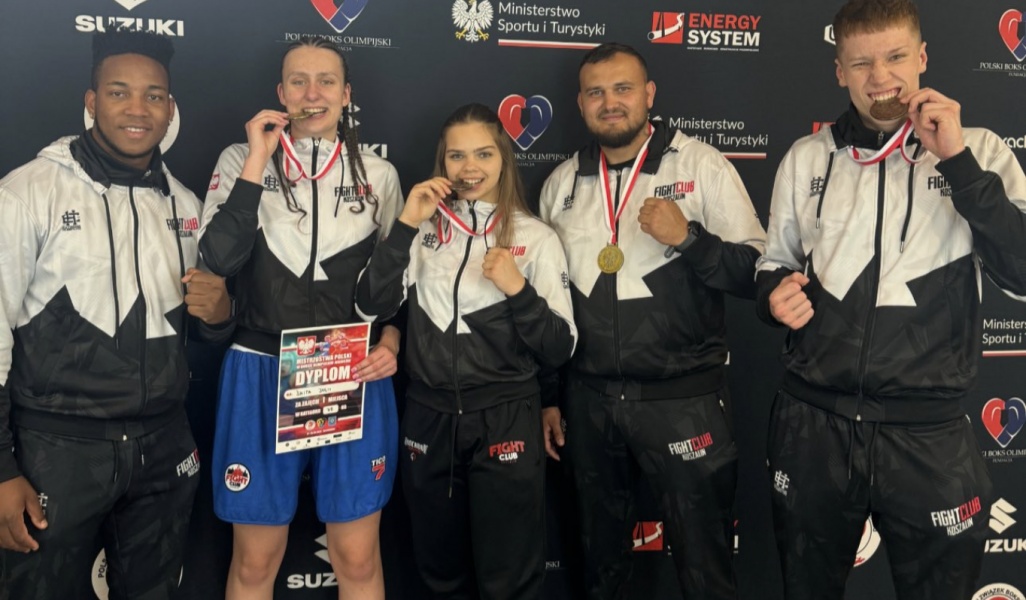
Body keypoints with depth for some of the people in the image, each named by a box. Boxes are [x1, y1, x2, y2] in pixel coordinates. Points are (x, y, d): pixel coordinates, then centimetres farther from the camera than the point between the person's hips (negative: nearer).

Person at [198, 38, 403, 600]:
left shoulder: (377, 174, 7)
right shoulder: (241, 159, 3)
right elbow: (219, 259, -12)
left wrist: (390, 342, -5)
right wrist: (257, 161, -12)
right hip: (261, 376, 0)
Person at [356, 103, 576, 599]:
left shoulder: (536, 238, -2)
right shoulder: (424, 231, 5)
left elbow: (560, 349, -4)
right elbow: (372, 305, -9)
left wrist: (518, 290, -19)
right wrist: (406, 225, -14)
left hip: (506, 421, -3)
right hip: (429, 420, 3)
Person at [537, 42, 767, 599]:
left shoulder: (701, 165, -5)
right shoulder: (562, 182, 6)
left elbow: (755, 272, -7)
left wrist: (688, 237, -23)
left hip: (684, 398, -3)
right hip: (589, 399, 4)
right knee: (601, 553, 21)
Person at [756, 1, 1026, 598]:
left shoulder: (978, 151, 0)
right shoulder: (806, 158, 6)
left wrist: (956, 160, -16)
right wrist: (775, 295, -7)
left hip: (930, 434, -2)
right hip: (813, 425, 2)